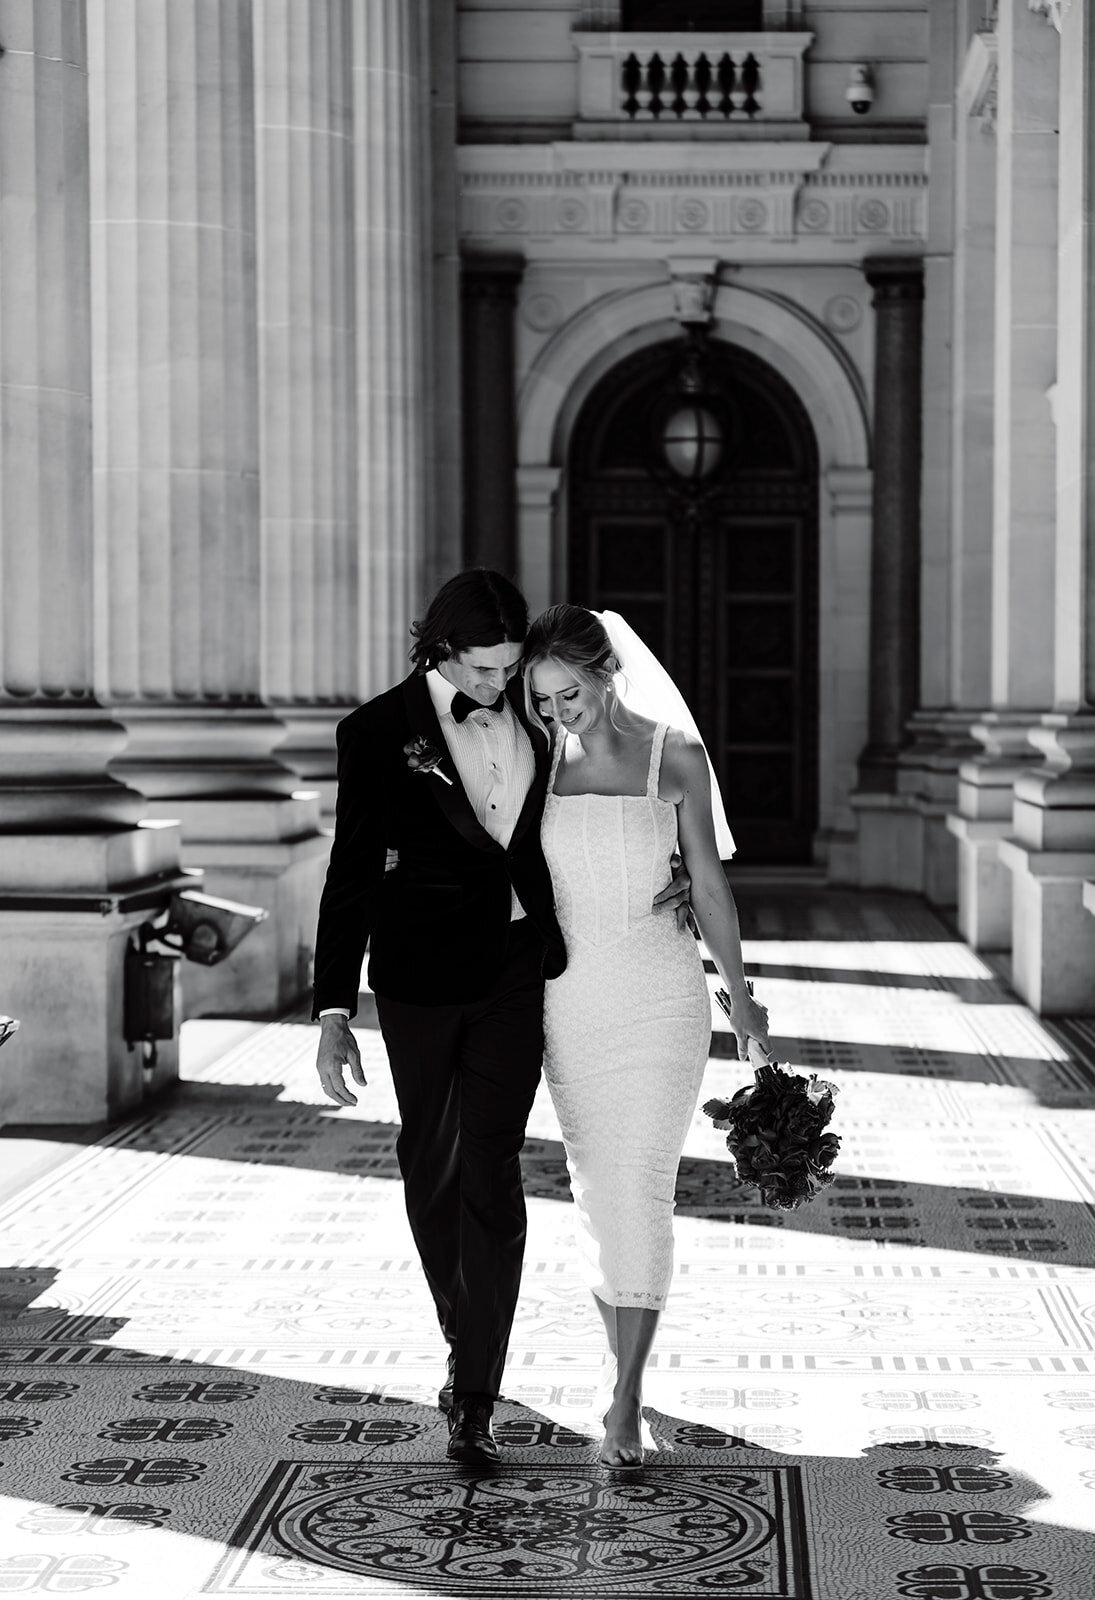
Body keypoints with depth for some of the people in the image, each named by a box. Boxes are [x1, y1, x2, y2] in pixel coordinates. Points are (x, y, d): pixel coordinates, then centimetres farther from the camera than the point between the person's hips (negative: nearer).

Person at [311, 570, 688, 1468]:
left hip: (520, 970, 1)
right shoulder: (380, 733, -7)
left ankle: (476, 1396, -3)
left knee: (489, 1167, -8)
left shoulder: (537, 709, 2)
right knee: (430, 1165, 11)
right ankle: (468, 1348, 34)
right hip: (421, 976, 0)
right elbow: (352, 875, -6)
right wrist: (335, 1014, -11)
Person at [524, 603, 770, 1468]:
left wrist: (740, 993, 10)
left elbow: (708, 883, 4)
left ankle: (627, 1401, -8)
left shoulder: (675, 757, -4)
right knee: (596, 1188, 8)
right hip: (570, 997, 3)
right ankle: (627, 1372, 22)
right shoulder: (539, 759, 3)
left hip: (661, 997, -3)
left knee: (641, 1188, -10)